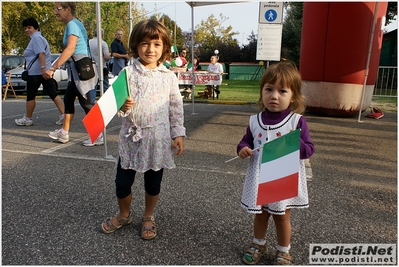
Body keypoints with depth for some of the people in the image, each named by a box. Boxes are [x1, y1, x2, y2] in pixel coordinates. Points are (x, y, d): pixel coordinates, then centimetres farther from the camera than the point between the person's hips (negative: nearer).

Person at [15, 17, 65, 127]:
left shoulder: (36, 38, -9)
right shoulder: (39, 37, 23)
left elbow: (41, 54, -23)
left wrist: (42, 68, -31)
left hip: (36, 73, -9)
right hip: (45, 72, 9)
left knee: (30, 96, 3)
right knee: (53, 94, 1)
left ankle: (27, 119, 14)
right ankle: (63, 115, -6)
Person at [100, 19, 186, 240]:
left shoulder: (169, 77, 0)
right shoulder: (128, 73, -3)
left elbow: (176, 107, 4)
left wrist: (178, 133, -1)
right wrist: (122, 107, -26)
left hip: (158, 139, 0)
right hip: (132, 137, 0)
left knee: (153, 183, 14)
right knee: (122, 181, 11)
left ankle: (148, 217, 39)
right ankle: (124, 215, 39)